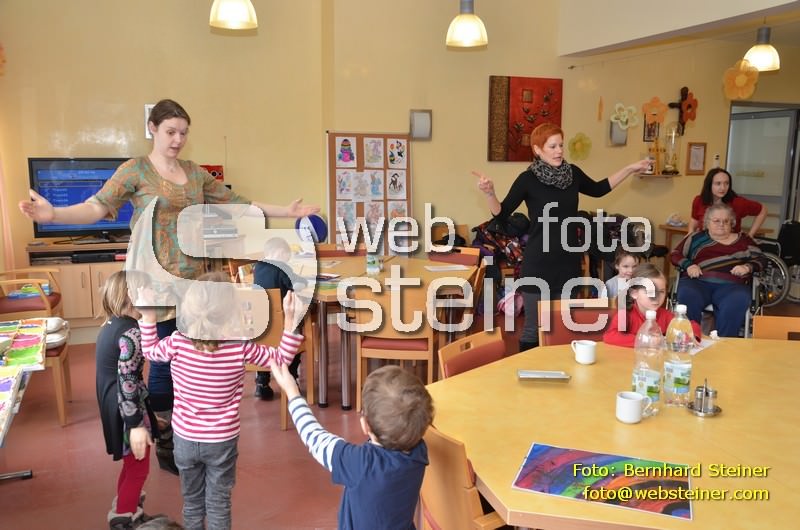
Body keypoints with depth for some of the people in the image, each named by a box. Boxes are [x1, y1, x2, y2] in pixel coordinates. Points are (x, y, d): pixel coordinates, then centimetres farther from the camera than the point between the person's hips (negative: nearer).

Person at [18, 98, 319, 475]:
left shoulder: (195, 173, 12)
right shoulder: (135, 169, -3)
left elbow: (236, 204, 15)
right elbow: (98, 206, -12)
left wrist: (285, 212, 12)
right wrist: (54, 214, -32)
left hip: (194, 280, 5)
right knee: (165, 361, -2)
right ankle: (166, 447, 15)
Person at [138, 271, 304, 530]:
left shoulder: (178, 343, -17)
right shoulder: (241, 347, -20)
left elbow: (150, 351, 6)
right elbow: (281, 358, -6)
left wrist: (148, 317, 9)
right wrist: (290, 319, -9)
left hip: (186, 439, 2)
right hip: (222, 441, -2)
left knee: (192, 503, 21)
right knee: (218, 505, 15)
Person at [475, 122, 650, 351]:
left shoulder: (572, 173, 3)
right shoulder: (528, 179, -10)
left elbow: (598, 189, 21)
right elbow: (501, 214, -9)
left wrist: (630, 169, 20)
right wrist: (489, 193, -28)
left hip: (569, 261, 5)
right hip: (539, 263, -5)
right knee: (533, 327, 2)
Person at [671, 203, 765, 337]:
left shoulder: (743, 239, 24)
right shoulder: (696, 238, 21)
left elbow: (760, 259, 18)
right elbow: (675, 255, 16)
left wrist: (747, 267, -5)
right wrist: (688, 265, -6)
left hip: (730, 284, 1)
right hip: (698, 282, 0)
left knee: (738, 301, -36)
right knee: (687, 296, -36)